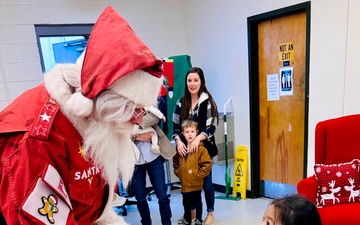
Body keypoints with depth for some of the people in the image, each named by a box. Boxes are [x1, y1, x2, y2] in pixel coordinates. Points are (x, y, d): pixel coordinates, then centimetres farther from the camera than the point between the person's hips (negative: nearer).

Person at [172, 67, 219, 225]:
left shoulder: (208, 102, -7)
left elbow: (211, 127, -11)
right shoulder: (181, 103, 5)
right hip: (185, 148, 4)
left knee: (206, 182, 8)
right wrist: (178, 141, -13)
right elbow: (175, 126, 4)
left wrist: (197, 139, -25)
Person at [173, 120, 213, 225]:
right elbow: (175, 161, 17)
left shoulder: (200, 148, -16)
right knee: (186, 203, 21)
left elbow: (208, 163, -18)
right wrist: (177, 172, 6)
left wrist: (199, 174, -15)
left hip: (196, 184, -5)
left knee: (197, 202, 14)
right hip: (184, 182, 5)